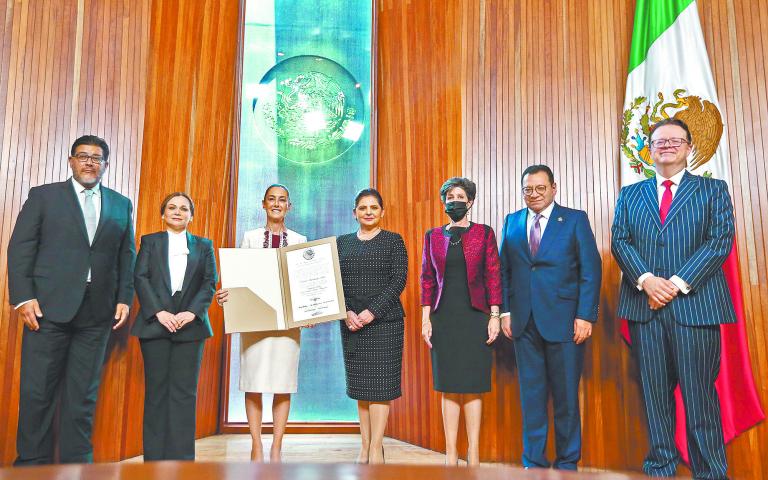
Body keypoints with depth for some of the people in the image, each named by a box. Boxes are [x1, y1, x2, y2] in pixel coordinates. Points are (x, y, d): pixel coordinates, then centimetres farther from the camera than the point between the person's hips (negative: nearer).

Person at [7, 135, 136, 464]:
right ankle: (32, 462, 15)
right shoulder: (43, 196, 7)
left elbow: (127, 256, 13)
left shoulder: (122, 205, 13)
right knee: (37, 391, 2)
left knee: (83, 395, 6)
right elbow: (20, 249, 2)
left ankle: (76, 463, 15)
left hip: (97, 313, 2)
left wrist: (125, 298, 3)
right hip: (50, 308, -2)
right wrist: (23, 297, -7)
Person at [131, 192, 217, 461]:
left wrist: (192, 312, -11)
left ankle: (182, 457, 1)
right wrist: (159, 312, -11)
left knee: (184, 391, -2)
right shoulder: (150, 242, 14)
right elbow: (140, 278, 2)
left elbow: (210, 283, 5)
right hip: (155, 324, 0)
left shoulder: (204, 246, 15)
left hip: (190, 326, 0)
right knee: (156, 390, 1)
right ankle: (154, 456, 8)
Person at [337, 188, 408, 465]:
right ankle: (365, 447, 16)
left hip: (384, 321, -3)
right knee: (360, 383, 7)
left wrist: (371, 312, -15)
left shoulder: (394, 241, 2)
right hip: (351, 324, 3)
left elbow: (399, 281, -6)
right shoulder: (342, 243, 12)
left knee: (380, 383, -3)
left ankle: (376, 448, 4)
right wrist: (347, 313, -9)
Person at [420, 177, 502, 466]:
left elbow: (493, 276, 1)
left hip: (474, 317, -2)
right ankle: (451, 455, 10)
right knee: (448, 386, 4)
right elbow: (427, 278, 9)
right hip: (443, 319, 2)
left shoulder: (484, 233, 4)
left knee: (472, 386, 1)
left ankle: (473, 455, 9)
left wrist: (494, 316, -5)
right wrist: (425, 318, 2)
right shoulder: (433, 236, 10)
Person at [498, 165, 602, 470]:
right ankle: (533, 461, 20)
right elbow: (504, 271, 11)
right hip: (524, 323, 3)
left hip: (563, 321, -2)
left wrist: (585, 316, -9)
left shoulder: (575, 220, 2)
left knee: (566, 395, 6)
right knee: (531, 394, 8)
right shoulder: (512, 222, 11)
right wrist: (505, 311, 3)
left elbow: (591, 270, -3)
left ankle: (567, 462, 21)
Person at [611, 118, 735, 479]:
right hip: (645, 306, 2)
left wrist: (678, 283, -12)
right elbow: (620, 242, 6)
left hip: (695, 304, -2)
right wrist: (646, 280, -12)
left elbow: (720, 241, -2)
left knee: (699, 394, 0)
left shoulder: (713, 190, 10)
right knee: (654, 393, 7)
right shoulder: (630, 195, 16)